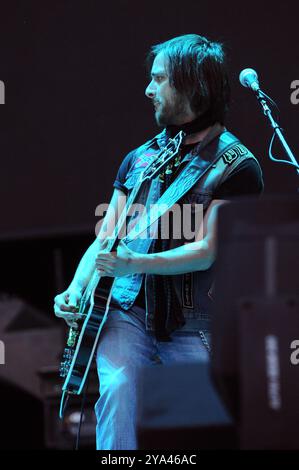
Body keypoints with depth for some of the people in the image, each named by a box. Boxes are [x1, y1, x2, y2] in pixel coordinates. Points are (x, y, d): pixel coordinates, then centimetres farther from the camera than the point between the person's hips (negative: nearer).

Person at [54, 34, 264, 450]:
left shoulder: (235, 165, -4)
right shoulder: (139, 159, 14)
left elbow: (206, 251, -13)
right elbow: (105, 239, 15)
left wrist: (135, 264, -25)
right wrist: (75, 290, -3)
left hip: (194, 328, -3)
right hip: (129, 313, 3)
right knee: (117, 389, -24)